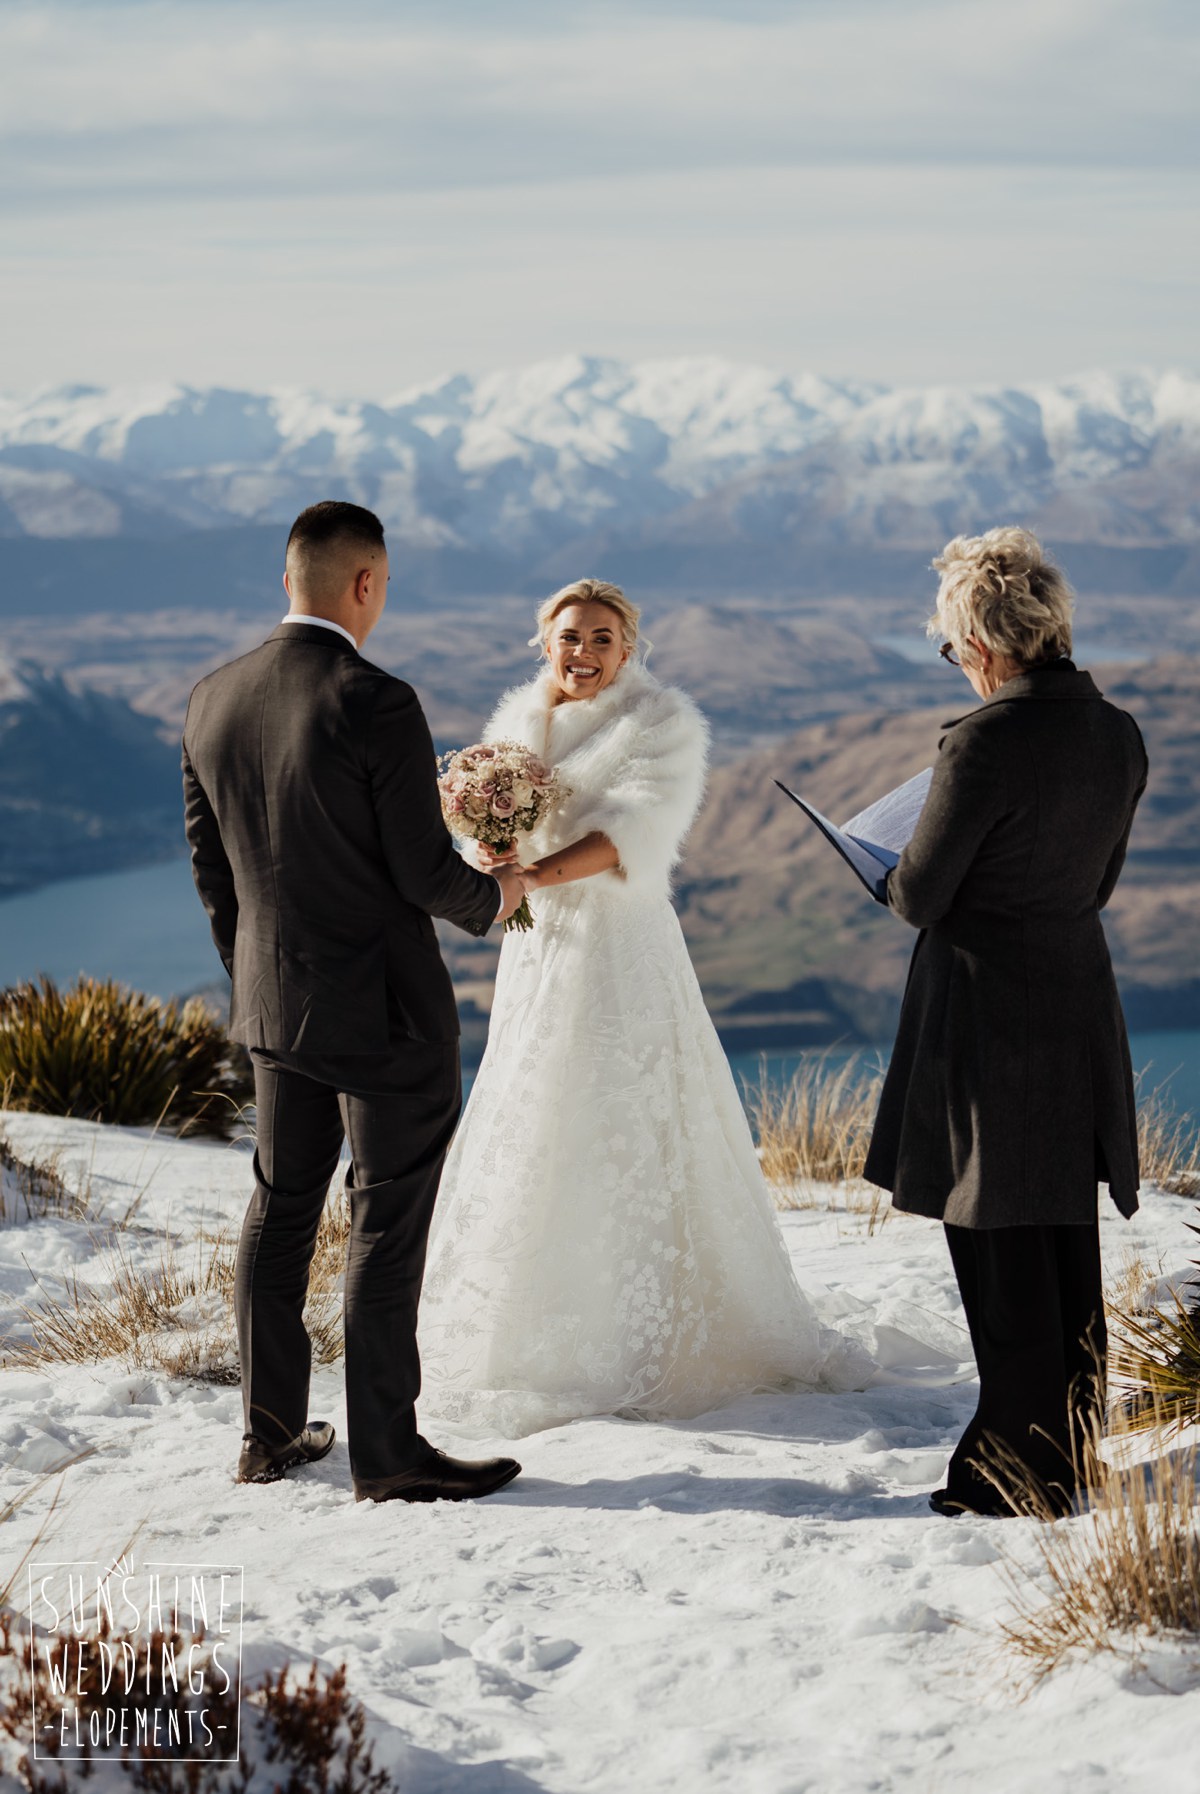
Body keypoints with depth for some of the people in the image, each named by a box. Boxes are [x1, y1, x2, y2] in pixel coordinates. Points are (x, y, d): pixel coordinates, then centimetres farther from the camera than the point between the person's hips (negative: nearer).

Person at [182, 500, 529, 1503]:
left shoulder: (214, 701, 0)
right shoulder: (377, 706, -21)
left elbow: (211, 866, 8)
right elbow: (425, 873, -18)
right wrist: (491, 898, 4)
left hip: (275, 1007, 7)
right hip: (387, 1009, -7)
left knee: (280, 1211, 16)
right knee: (389, 1227, 2)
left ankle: (271, 1434, 24)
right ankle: (386, 1452, 8)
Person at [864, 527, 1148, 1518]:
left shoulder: (987, 741, -21)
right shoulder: (1120, 735, 3)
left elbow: (919, 897, -15)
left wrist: (905, 875, 7)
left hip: (989, 1013, -8)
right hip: (1082, 999, 8)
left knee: (1003, 1256, 2)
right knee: (1067, 1248, 17)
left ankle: (1025, 1471, 8)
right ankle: (1069, 1451, 27)